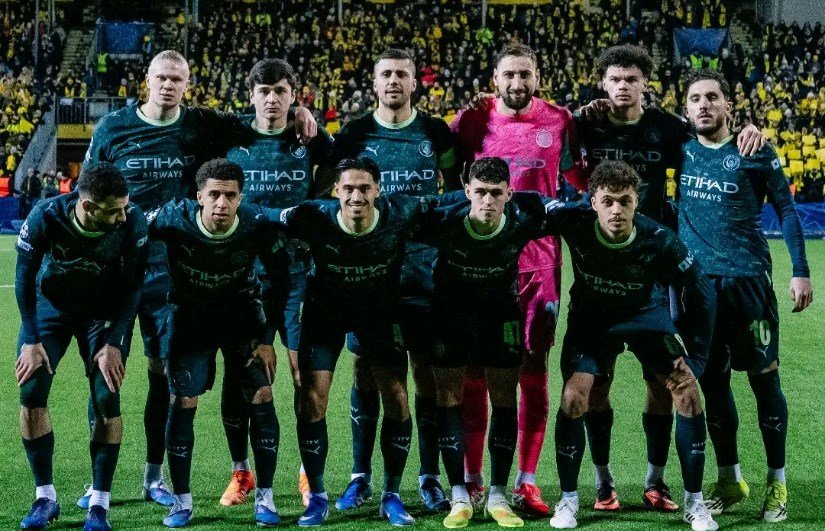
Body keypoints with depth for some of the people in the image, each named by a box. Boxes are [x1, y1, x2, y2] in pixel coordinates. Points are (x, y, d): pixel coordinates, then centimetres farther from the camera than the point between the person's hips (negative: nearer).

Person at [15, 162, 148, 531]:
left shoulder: (132, 223, -27)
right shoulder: (45, 218, -28)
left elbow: (131, 288, -13)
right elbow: (25, 280, -12)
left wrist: (114, 343, -16)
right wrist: (31, 341, -13)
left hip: (104, 310, -1)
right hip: (51, 303, 1)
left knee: (106, 398, -12)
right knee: (31, 392, -9)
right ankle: (45, 497, 5)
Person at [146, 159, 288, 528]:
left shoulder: (257, 226, -24)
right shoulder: (174, 220, -27)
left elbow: (283, 279, -10)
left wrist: (268, 338, -11)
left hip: (242, 312, 1)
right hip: (189, 314, 0)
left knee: (261, 397, -8)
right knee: (183, 403, -6)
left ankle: (264, 497, 5)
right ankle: (182, 501, 8)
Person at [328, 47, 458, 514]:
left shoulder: (436, 133, 6)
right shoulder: (354, 135, 4)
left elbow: (453, 193, 13)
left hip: (423, 264, 0)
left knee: (427, 369, 2)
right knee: (366, 370, 3)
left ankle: (430, 477, 11)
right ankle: (361, 477, 13)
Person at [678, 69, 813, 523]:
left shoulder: (754, 151, -1)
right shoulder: (681, 147, 7)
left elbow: (786, 209, 2)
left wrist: (800, 272, -3)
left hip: (748, 278, -3)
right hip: (698, 281, 4)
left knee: (763, 379, 0)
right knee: (712, 382, 9)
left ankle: (777, 483, 11)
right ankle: (730, 480, 22)